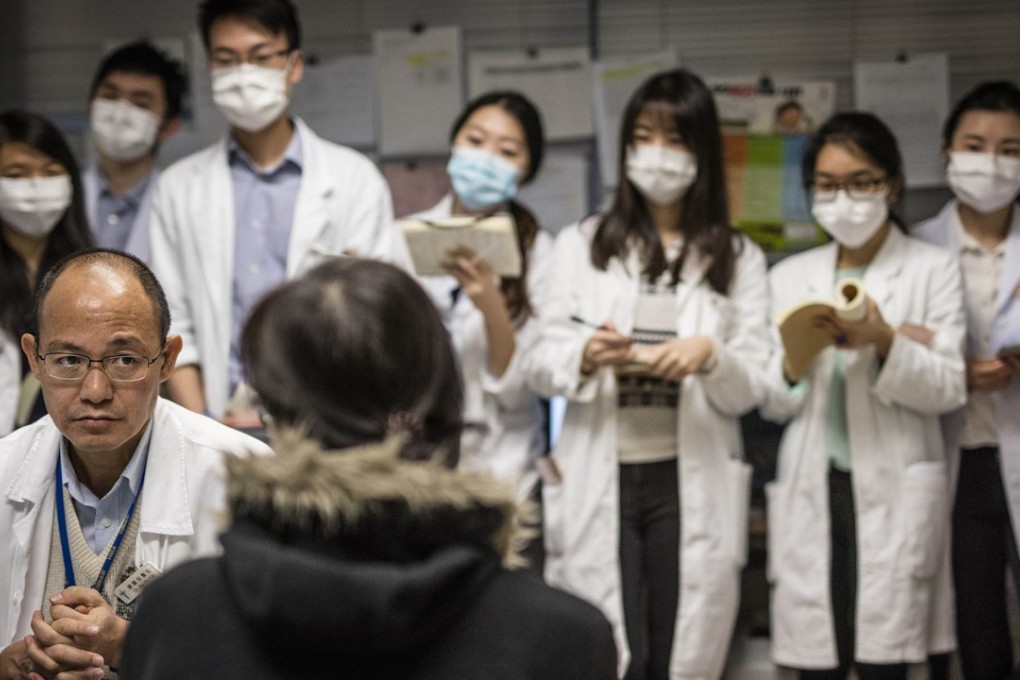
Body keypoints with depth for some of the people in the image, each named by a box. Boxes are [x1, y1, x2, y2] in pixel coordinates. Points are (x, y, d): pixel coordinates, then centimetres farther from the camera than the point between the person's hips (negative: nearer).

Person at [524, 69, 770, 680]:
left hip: (691, 486, 0)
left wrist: (710, 356, -18)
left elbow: (752, 389, 3)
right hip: (597, 485, 0)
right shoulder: (581, 245, 10)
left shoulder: (738, 259, 9)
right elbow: (540, 365, 4)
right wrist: (585, 355, -18)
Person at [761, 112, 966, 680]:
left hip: (893, 493, -3)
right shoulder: (790, 276, 14)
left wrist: (884, 342, -20)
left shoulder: (933, 269, 5)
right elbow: (770, 404, 12)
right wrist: (792, 362, -10)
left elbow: (949, 390, -3)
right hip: (812, 490, 3)